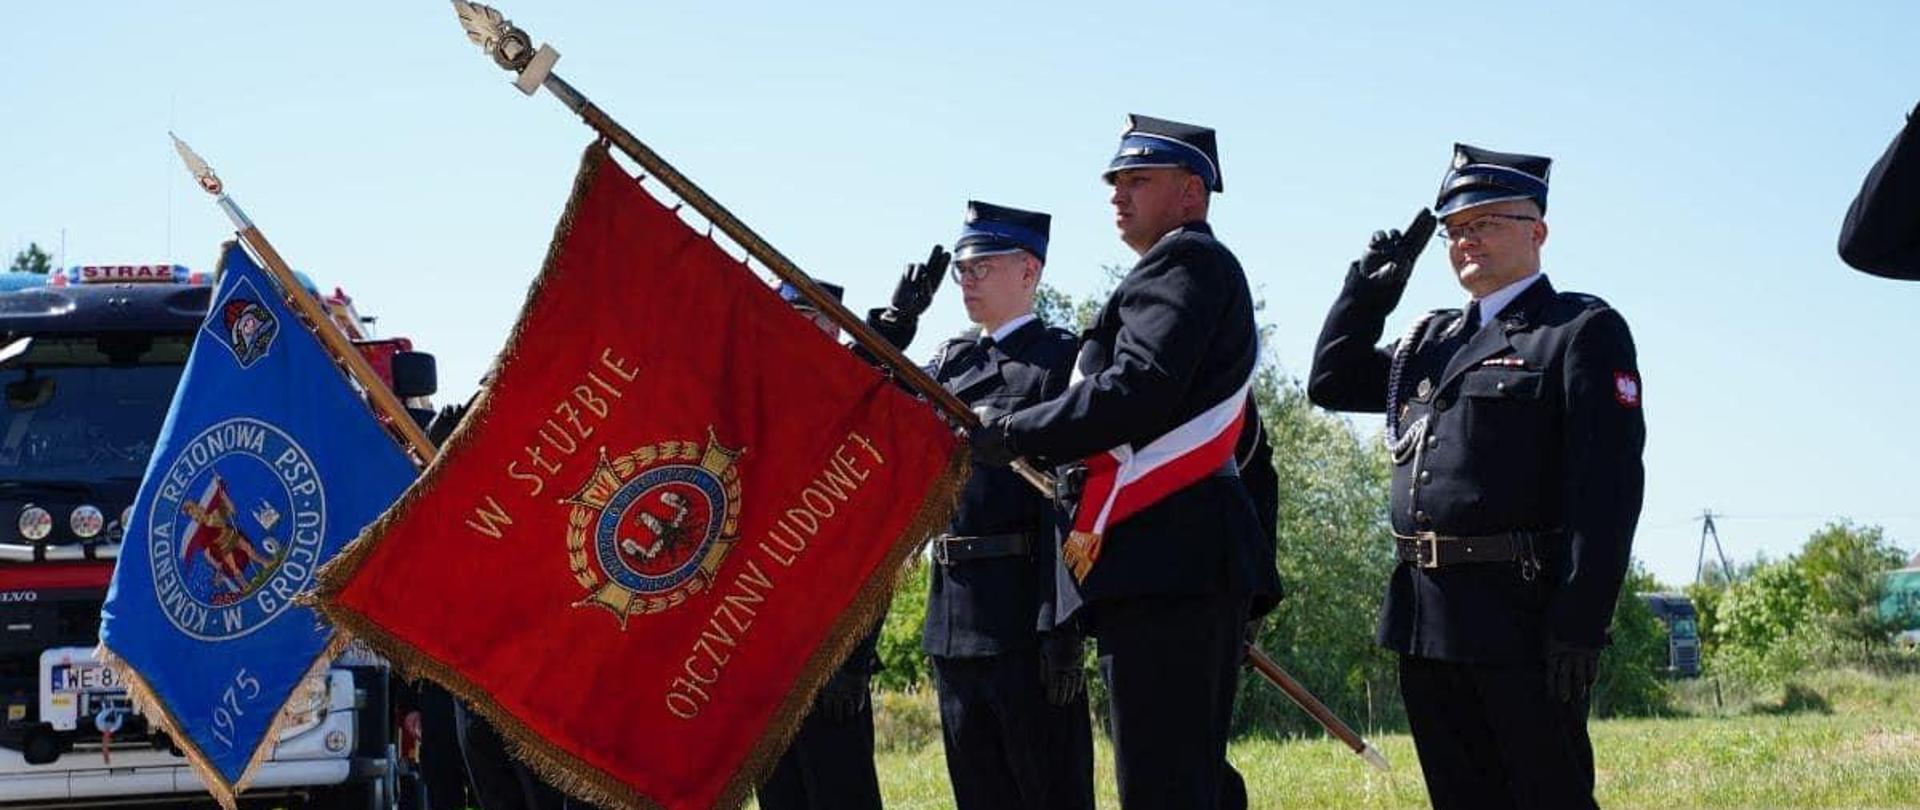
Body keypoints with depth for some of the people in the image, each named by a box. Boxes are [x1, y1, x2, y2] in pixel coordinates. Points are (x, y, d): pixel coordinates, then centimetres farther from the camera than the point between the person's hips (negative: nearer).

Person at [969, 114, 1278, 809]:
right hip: (1196, 568, 11)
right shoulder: (1213, 276, 29)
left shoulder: (1182, 261, -3)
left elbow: (1138, 389, -17)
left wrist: (1015, 434, -9)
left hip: (1161, 565, -11)